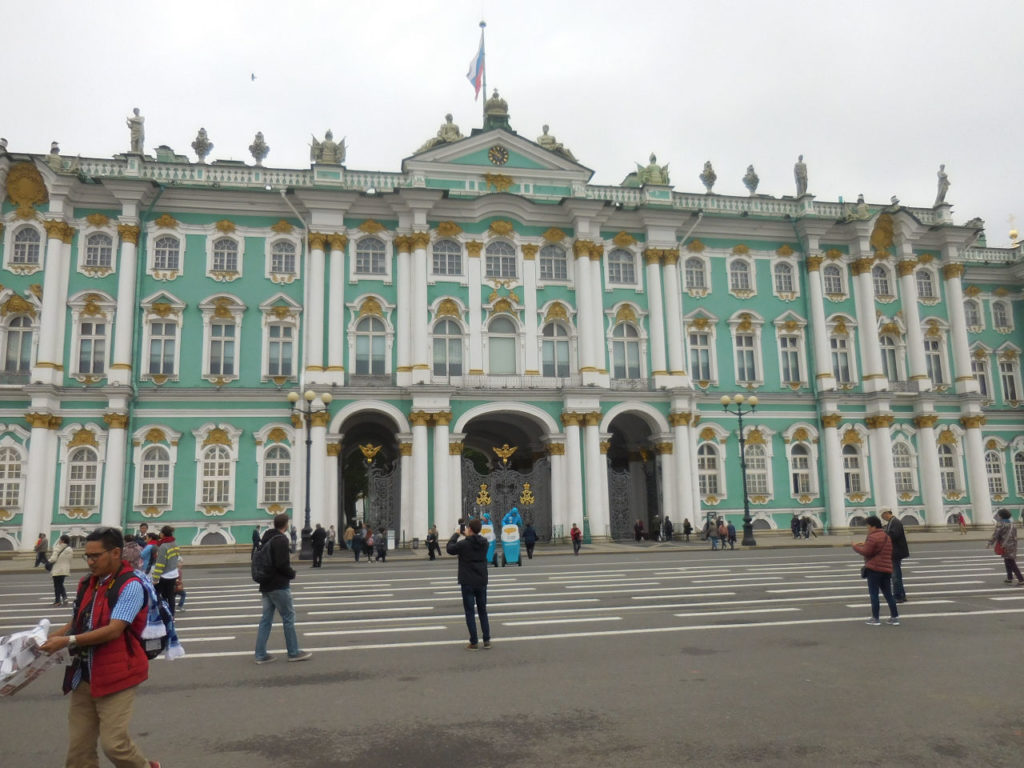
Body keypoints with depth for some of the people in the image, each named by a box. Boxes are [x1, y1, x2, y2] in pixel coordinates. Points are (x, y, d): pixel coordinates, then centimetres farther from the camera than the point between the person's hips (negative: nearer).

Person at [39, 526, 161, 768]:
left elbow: (114, 630, -23)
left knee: (113, 744, -4)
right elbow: (77, 621, 17)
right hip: (84, 675, 7)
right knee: (79, 746, 8)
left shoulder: (130, 585, -17)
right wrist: (51, 637, 0)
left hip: (116, 676, -7)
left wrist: (68, 641, -23)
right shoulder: (87, 583, 8)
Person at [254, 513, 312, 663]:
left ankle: (261, 654, 10)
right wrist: (292, 573, -6)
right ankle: (293, 652, 7)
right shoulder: (281, 540, -16)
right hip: (279, 586, -9)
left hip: (266, 585, 9)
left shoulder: (266, 539, 12)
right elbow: (282, 564, -23)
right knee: (288, 617, 1)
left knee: (266, 618, 10)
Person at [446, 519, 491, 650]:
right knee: (483, 611, 15)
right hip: (482, 582, 4)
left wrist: (456, 534, 9)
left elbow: (450, 548, 0)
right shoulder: (485, 543, -2)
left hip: (468, 583, -4)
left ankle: (474, 643, 4)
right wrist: (469, 535, 18)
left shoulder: (464, 544, -16)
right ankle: (487, 640, 16)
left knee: (470, 613, 3)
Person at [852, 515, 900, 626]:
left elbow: (866, 552, -16)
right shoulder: (887, 537, 17)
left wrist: (856, 546, 1)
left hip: (874, 569, -8)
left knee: (873, 594, -1)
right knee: (888, 594, 13)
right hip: (887, 569, 8)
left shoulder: (873, 537, -13)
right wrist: (863, 545, 19)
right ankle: (895, 617, 13)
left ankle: (875, 618, 1)